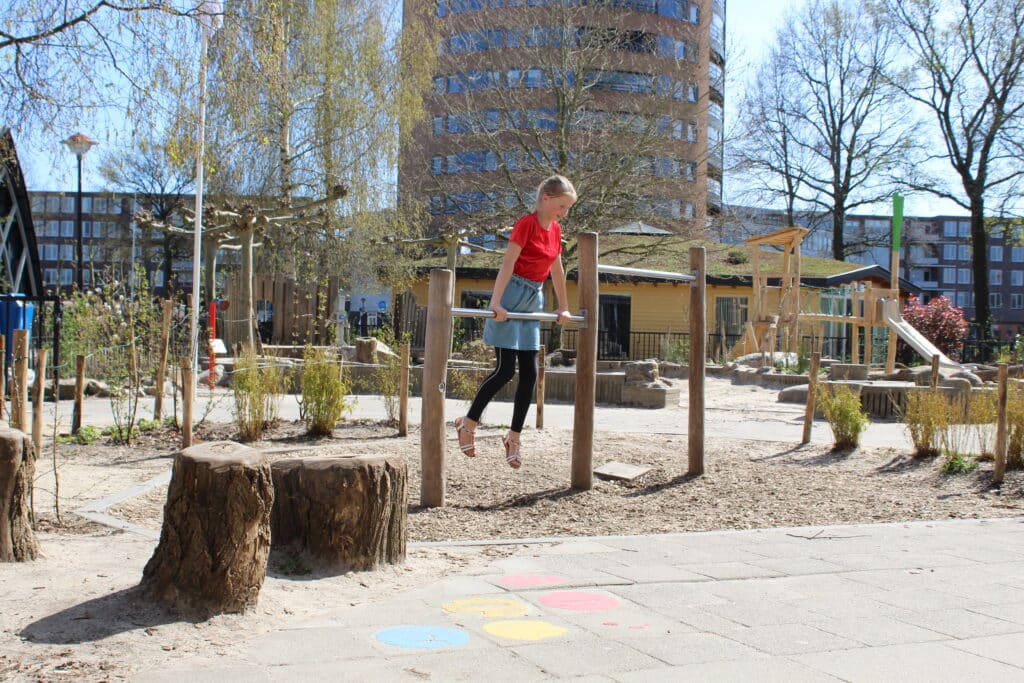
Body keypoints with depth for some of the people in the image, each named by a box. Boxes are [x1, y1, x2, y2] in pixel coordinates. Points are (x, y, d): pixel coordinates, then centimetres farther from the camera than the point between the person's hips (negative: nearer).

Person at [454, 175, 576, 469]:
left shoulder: (555, 230, 10)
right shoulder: (527, 223, -12)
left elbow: (557, 271, 18)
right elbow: (507, 263, -20)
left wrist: (563, 307, 21)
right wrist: (496, 302, -27)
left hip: (534, 300, 8)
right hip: (513, 294, -8)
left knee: (529, 373, 4)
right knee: (505, 369, -10)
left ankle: (514, 437, 11)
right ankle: (468, 423, 7)